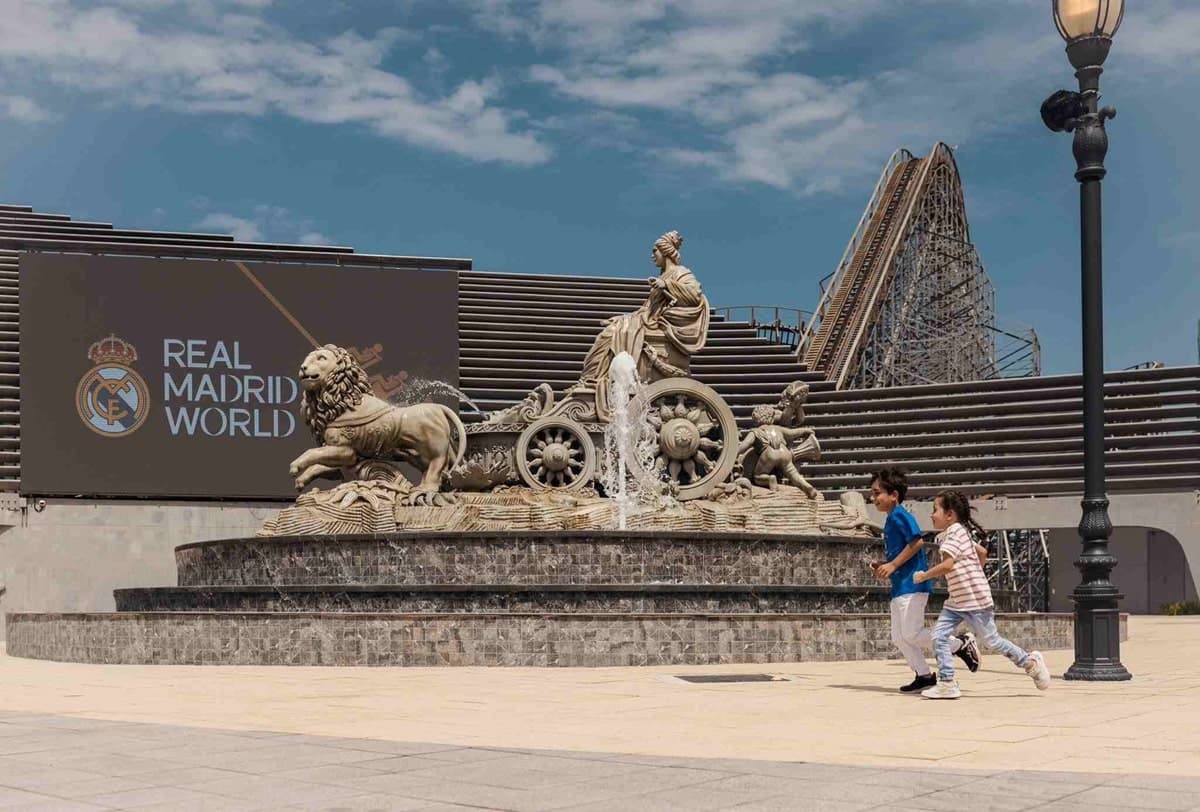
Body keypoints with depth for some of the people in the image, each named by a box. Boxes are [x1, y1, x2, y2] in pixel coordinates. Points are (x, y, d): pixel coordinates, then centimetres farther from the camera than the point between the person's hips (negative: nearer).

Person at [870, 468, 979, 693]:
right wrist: (883, 566, 9)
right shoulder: (890, 521, 19)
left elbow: (917, 541, -21)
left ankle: (960, 643, 0)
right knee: (899, 637, 8)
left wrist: (893, 565, -19)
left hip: (912, 584, -10)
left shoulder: (899, 516, -11)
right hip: (900, 587, 10)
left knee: (912, 634, -12)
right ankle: (924, 675, 12)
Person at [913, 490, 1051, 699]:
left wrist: (923, 576, -16)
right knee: (939, 636, -4)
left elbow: (947, 565, -28)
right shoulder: (950, 534, 13)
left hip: (975, 600, -9)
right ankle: (946, 683, -3)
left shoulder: (955, 532, -17)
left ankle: (1030, 662, 22)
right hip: (956, 601, 9)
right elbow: (982, 552, 23)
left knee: (992, 640, 4)